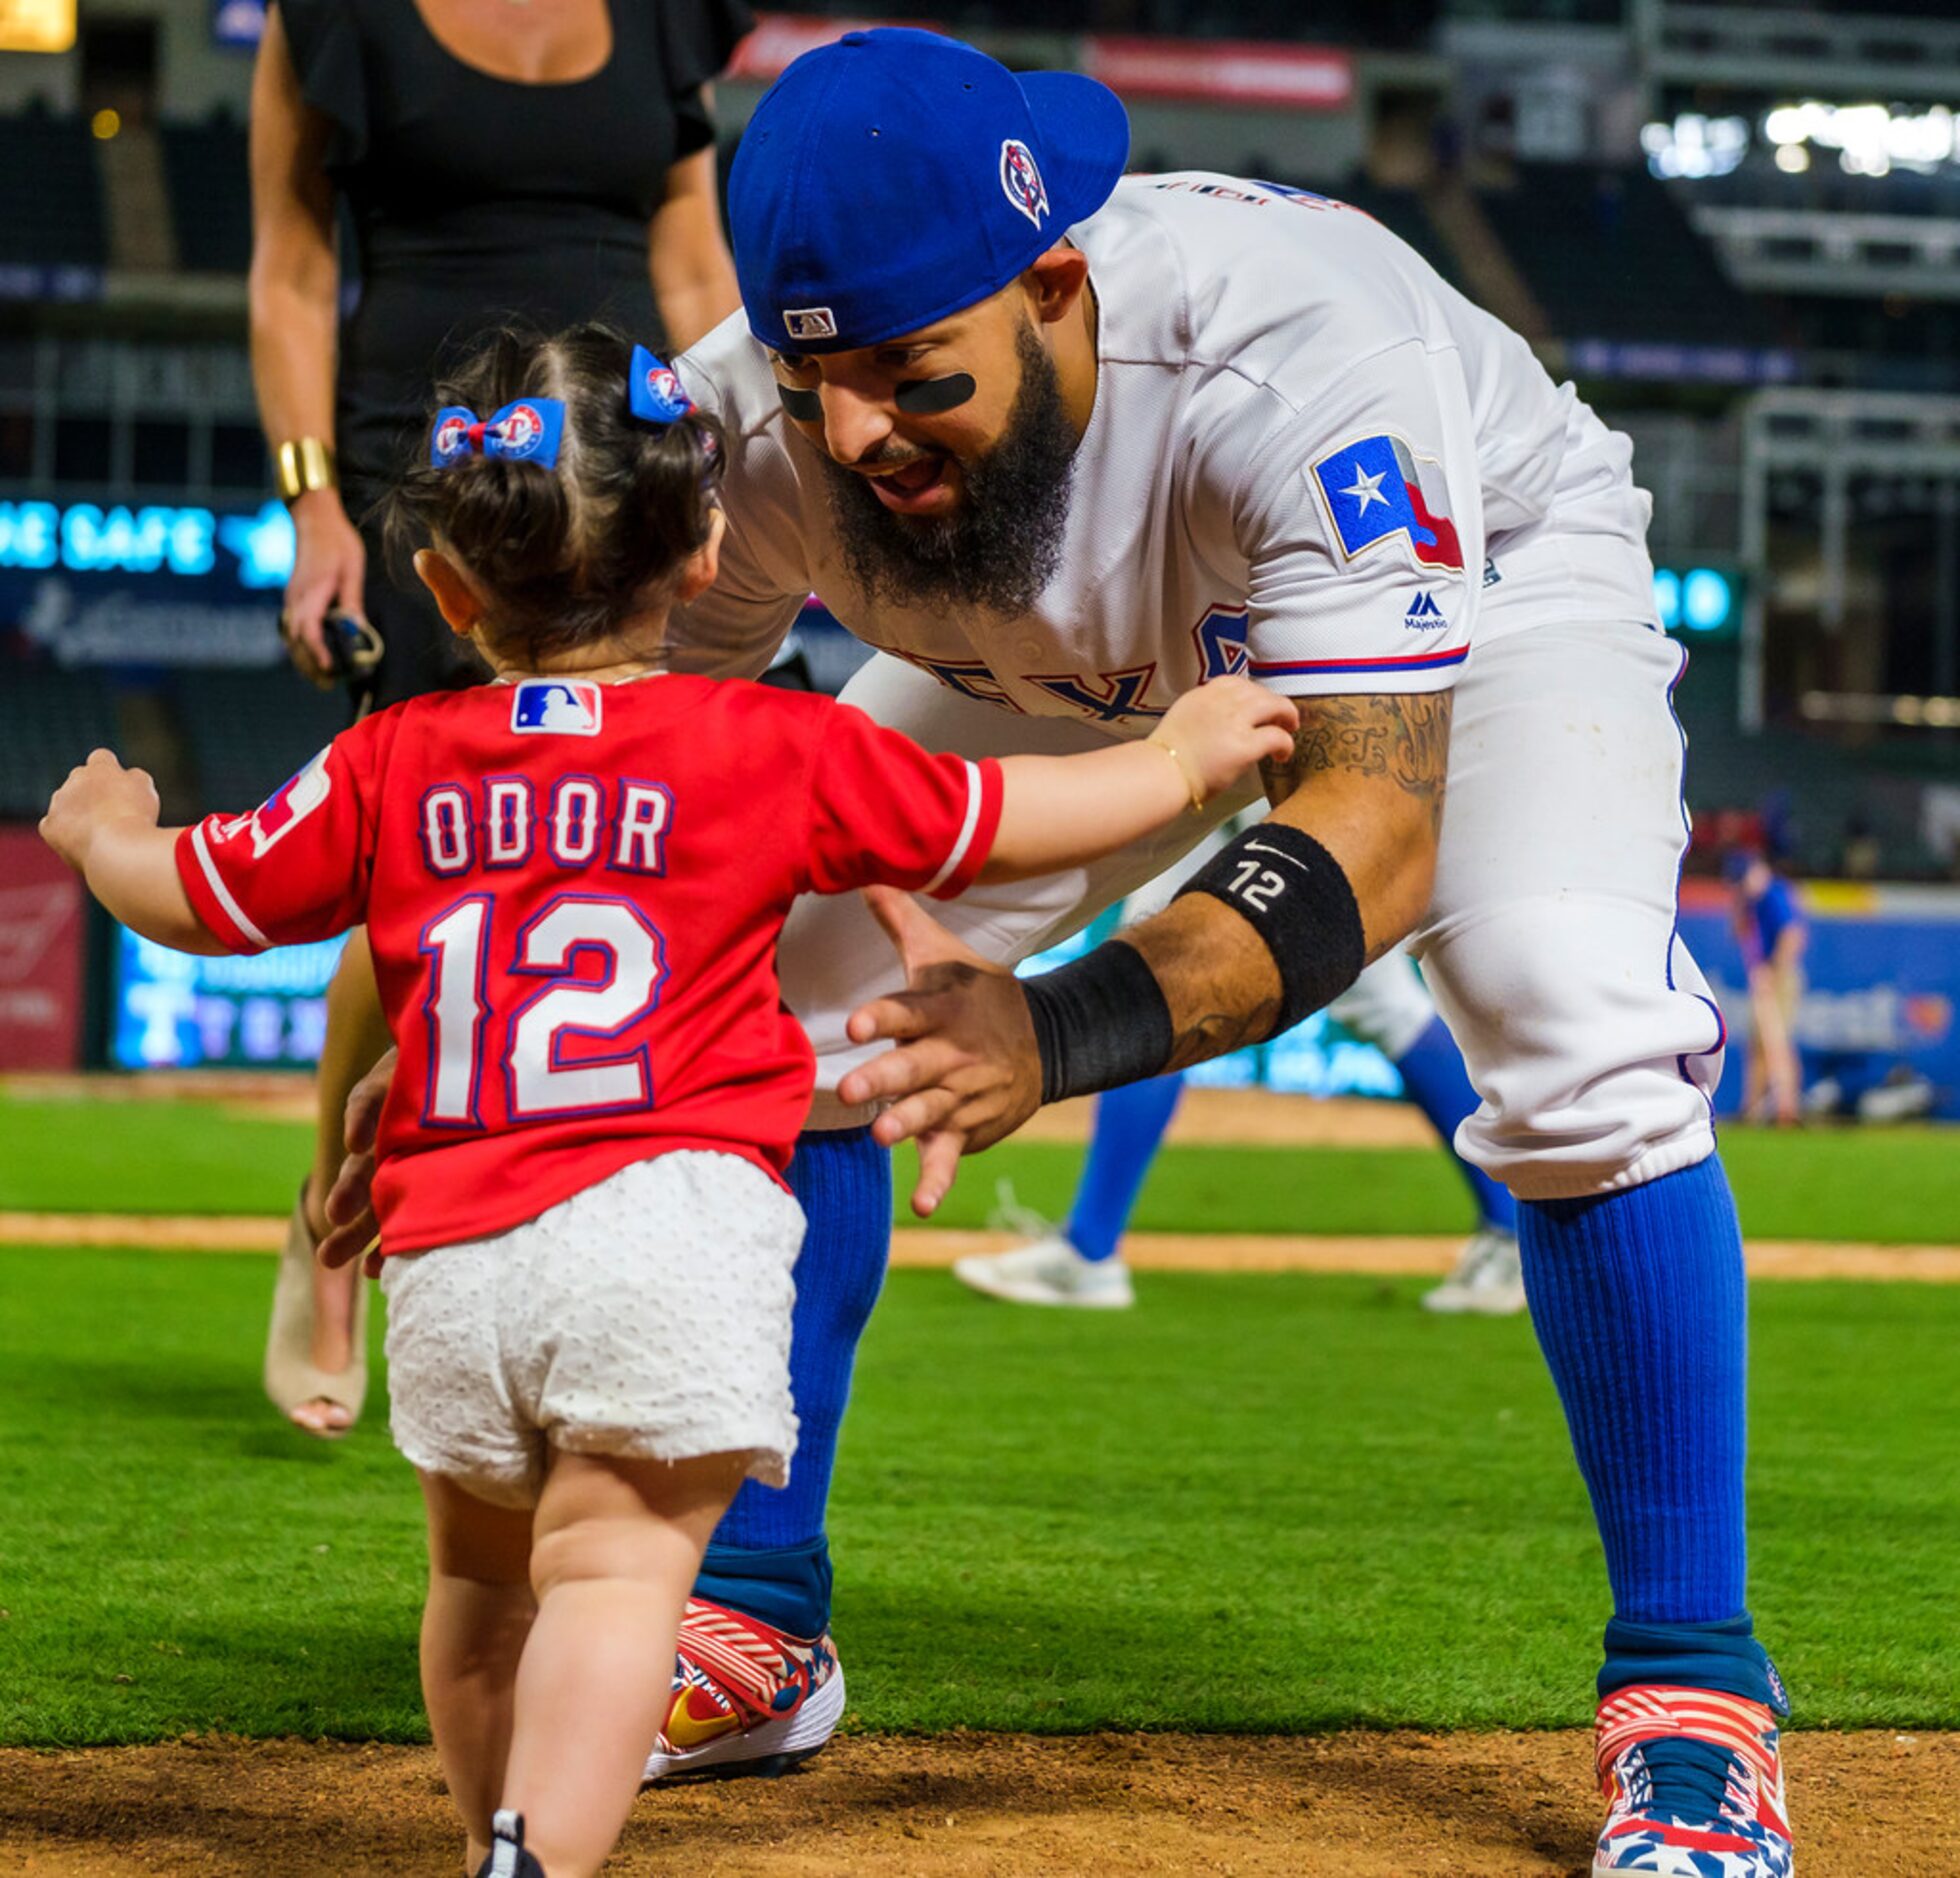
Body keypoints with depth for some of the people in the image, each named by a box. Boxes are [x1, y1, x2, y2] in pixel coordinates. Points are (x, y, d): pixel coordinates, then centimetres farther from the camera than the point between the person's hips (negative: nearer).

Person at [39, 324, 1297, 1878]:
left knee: (483, 1574, 22)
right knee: (618, 1567, -10)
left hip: (447, 1260, 3)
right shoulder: (774, 751, 4)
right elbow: (1006, 820, 14)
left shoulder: (388, 770, 10)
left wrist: (103, 829, 44)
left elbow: (194, 900, 21)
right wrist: (1183, 759, 32)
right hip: (665, 1221, -3)